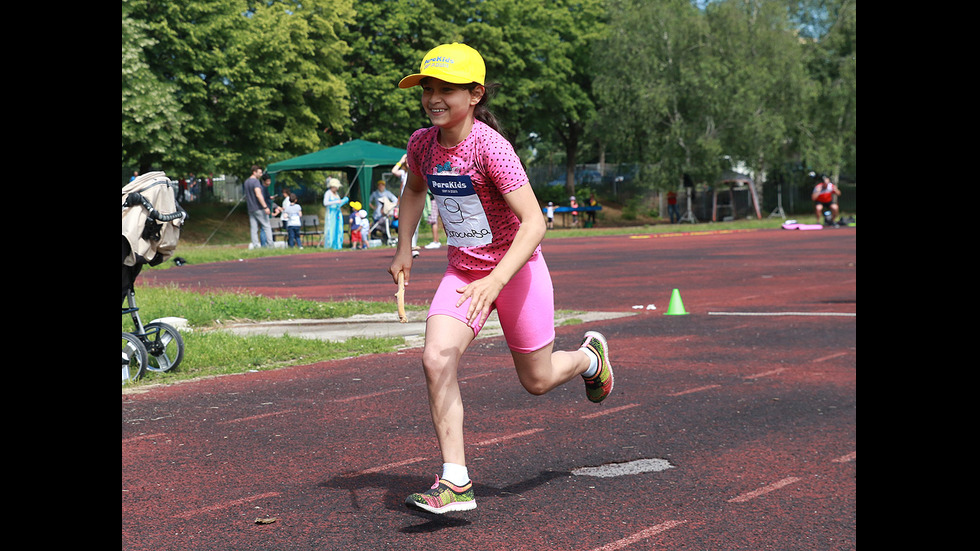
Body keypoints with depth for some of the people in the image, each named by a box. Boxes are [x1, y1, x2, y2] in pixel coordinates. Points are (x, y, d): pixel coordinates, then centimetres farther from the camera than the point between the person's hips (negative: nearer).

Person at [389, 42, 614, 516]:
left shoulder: (490, 147, -25)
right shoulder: (422, 144, -6)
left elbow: (534, 223, -29)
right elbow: (414, 188, 19)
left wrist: (494, 282, -39)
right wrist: (403, 248, 10)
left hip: (515, 269, -4)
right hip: (463, 270, 5)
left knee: (537, 380, 10)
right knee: (437, 358, -20)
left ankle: (589, 357, 47)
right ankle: (455, 482, -15)